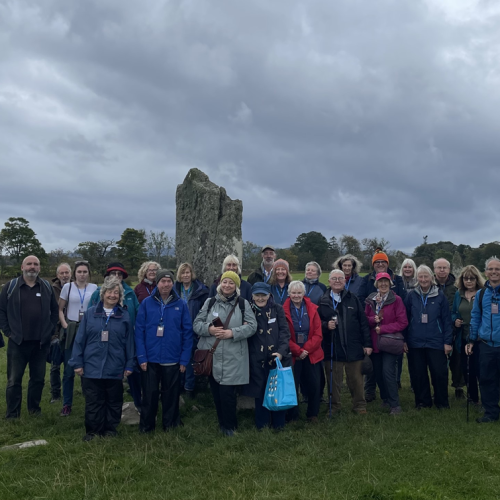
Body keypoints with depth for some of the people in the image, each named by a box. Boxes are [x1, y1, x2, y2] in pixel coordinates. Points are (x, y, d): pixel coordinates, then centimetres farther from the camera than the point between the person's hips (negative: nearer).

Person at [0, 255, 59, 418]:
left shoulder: (47, 287, 6)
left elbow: (54, 310, 13)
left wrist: (51, 330, 6)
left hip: (41, 342, 2)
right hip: (17, 342, -2)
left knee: (38, 378, 11)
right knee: (14, 380, 5)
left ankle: (35, 409, 26)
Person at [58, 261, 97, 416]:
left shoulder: (95, 288, 2)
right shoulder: (68, 287, 2)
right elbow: (60, 309, 6)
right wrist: (65, 326, -6)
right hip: (71, 332, 0)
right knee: (69, 370, 3)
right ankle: (67, 404, 13)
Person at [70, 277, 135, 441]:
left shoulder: (124, 316, 3)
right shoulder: (90, 313, 2)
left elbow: (129, 342, 4)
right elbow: (80, 339, 2)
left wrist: (129, 365, 2)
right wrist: (77, 363, -1)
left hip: (115, 370, 1)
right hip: (92, 368, 0)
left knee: (114, 402, 10)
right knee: (93, 402, 6)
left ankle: (110, 430, 25)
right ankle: (92, 431, 20)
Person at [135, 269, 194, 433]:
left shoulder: (181, 305, 0)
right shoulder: (146, 303, -1)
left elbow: (187, 333, 0)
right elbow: (139, 331, -2)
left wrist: (184, 359, -4)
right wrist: (141, 357, -9)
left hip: (172, 360, 0)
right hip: (150, 359, 0)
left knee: (171, 396, 11)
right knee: (149, 396, 9)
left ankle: (170, 427, 27)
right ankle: (146, 427, 26)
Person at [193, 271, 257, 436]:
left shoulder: (243, 303, 4)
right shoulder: (210, 302, 8)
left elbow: (252, 326, -4)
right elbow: (197, 324, 6)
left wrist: (232, 333, -16)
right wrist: (209, 329, -15)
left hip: (233, 358, -2)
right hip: (211, 356, 2)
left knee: (227, 393, -5)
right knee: (216, 393, 10)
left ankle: (229, 425, 17)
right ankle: (222, 422, 30)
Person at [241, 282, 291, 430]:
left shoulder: (277, 309, -1)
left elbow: (284, 331, -4)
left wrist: (281, 351, -15)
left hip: (277, 357, 0)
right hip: (257, 359, 1)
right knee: (260, 391, 8)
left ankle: (278, 423, 24)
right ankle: (262, 423, 25)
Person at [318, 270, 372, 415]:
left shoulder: (353, 299, 6)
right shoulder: (323, 301, 4)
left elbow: (363, 322, 4)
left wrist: (367, 344, -1)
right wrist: (326, 325, -17)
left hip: (354, 348, 0)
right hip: (332, 349, 0)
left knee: (356, 380, 8)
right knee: (333, 380, 9)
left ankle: (360, 406, 25)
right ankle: (334, 407, 25)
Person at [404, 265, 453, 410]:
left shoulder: (440, 296, 0)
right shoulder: (411, 295, 3)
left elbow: (446, 320, 1)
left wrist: (447, 341, -3)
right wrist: (404, 340, 2)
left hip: (436, 342, -1)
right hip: (415, 342, 1)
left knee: (440, 373, 1)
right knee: (418, 374, 7)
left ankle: (441, 402, 20)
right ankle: (422, 401, 23)